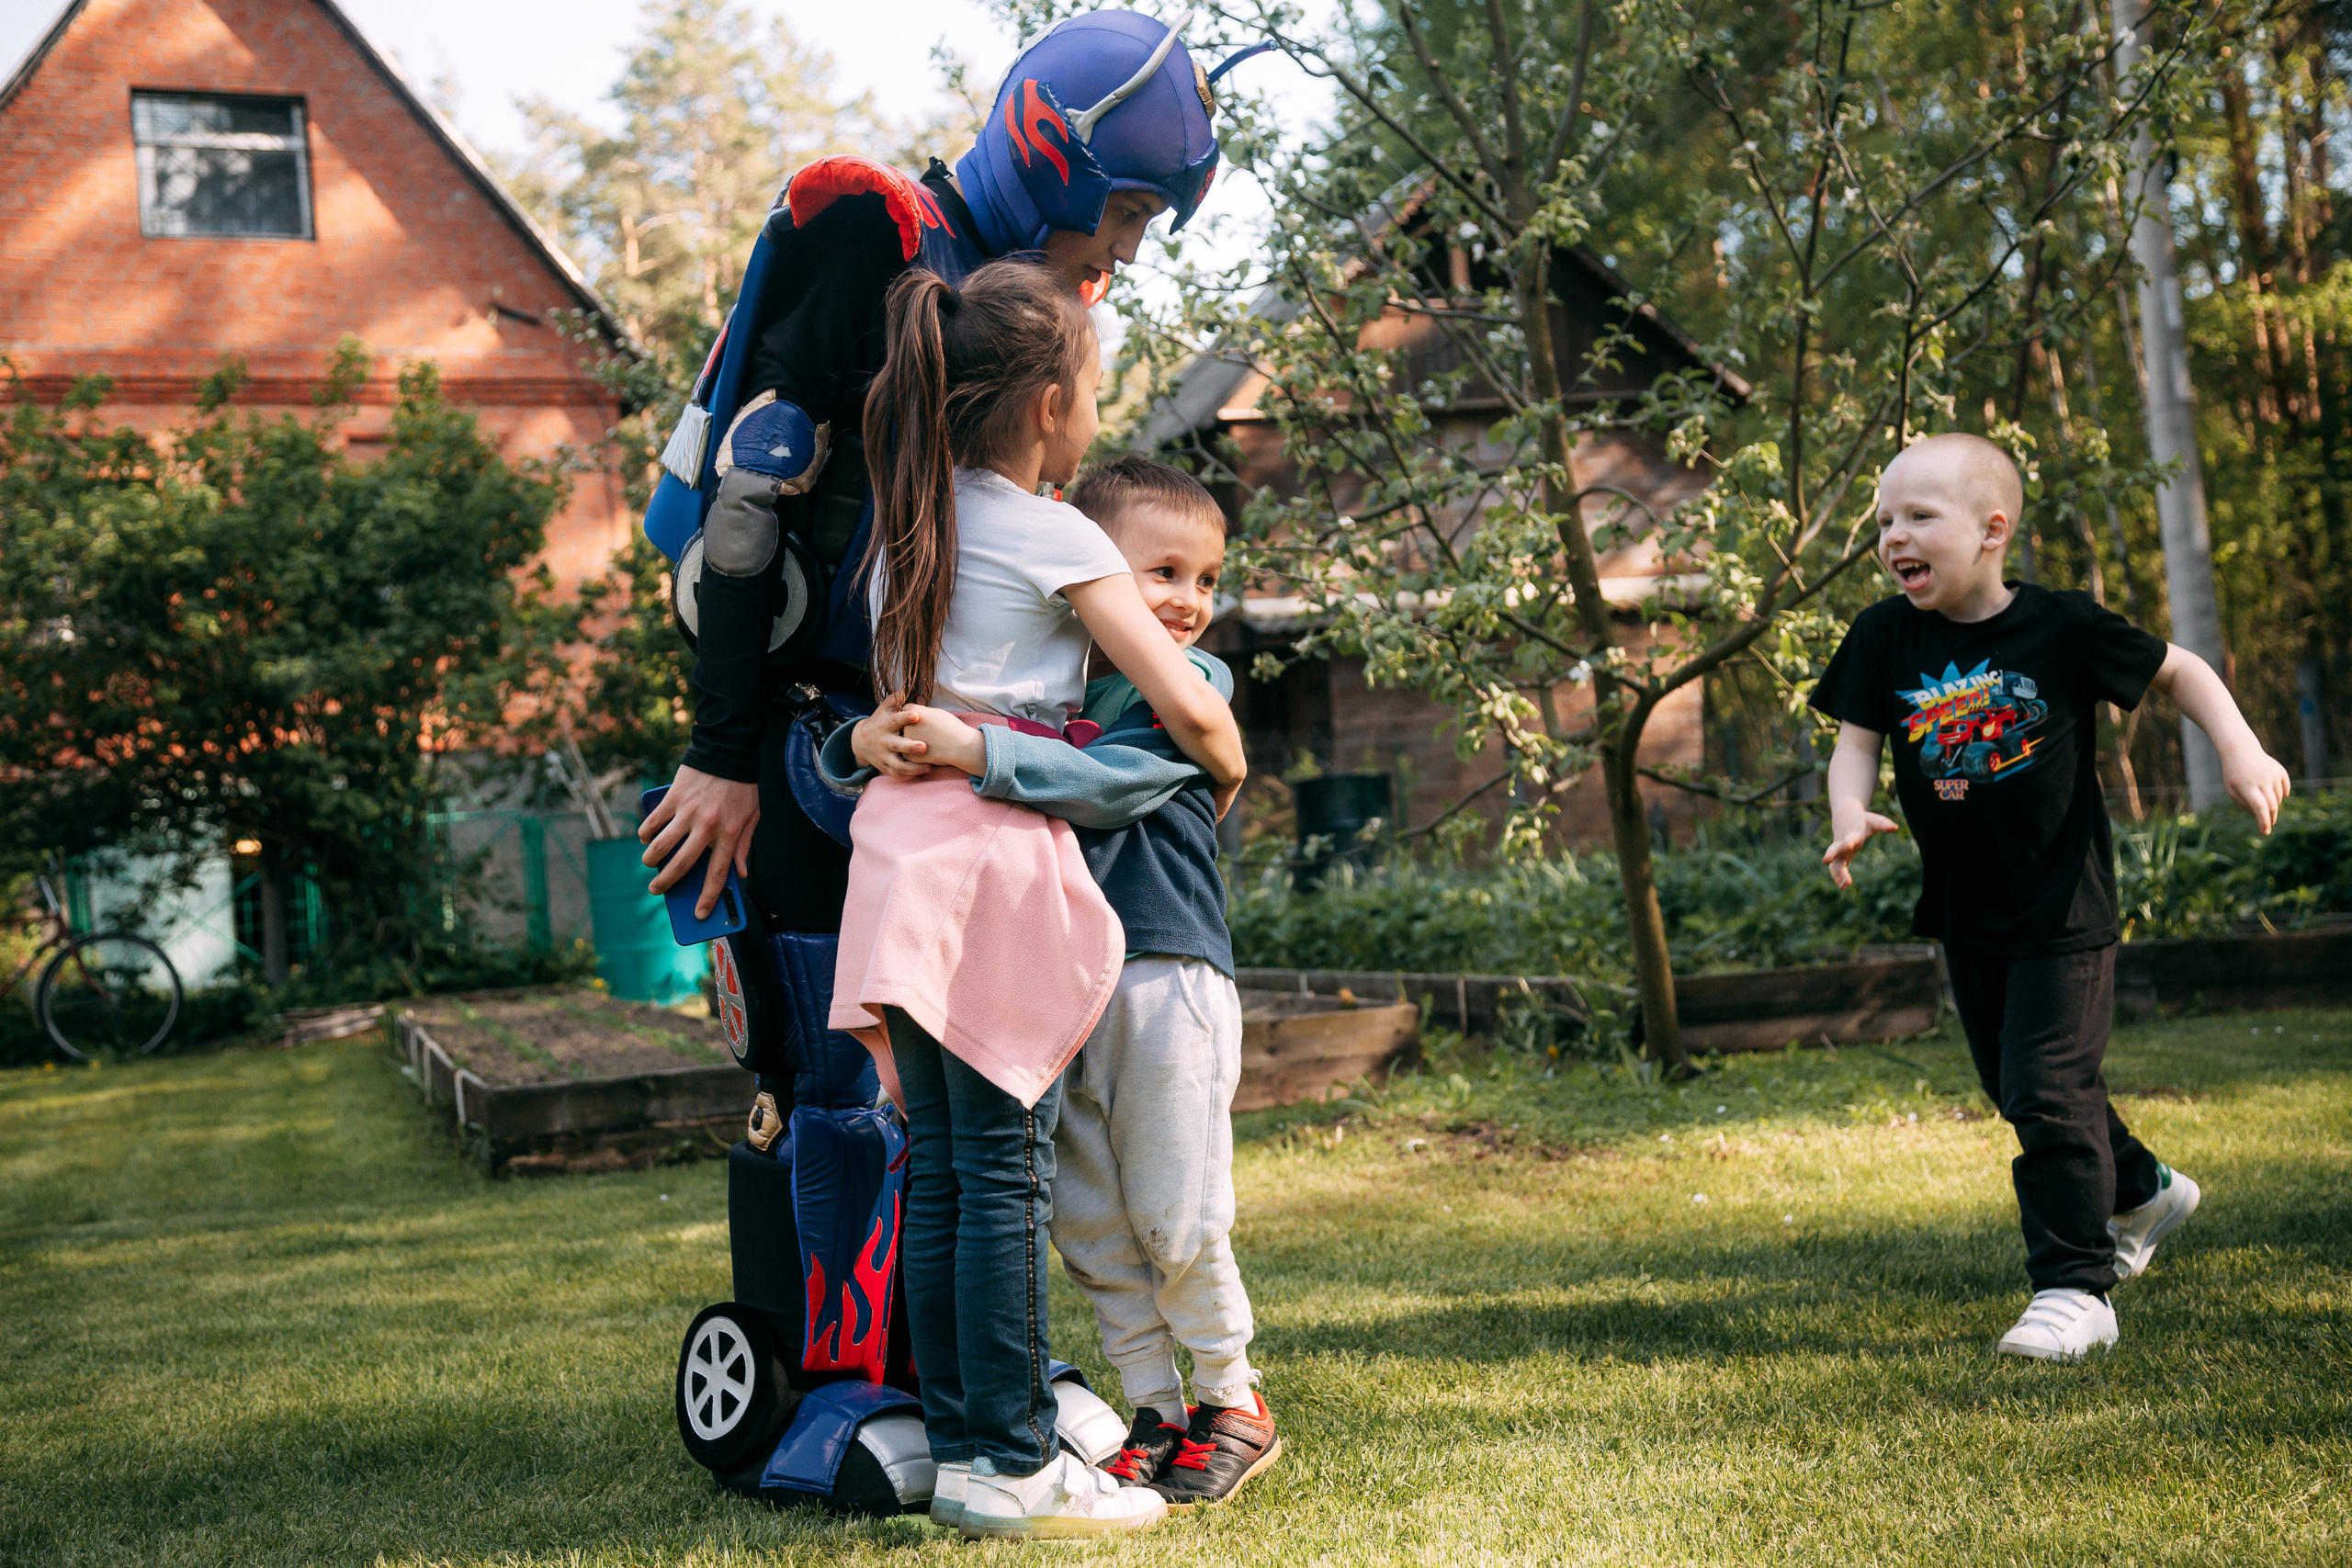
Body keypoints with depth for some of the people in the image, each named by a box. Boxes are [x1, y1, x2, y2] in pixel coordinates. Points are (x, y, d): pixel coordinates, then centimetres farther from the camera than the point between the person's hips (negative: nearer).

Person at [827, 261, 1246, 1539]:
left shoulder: (905, 523, 16)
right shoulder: (1057, 539, -4)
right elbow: (1189, 710, -7)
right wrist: (1229, 771, 12)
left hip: (899, 844, 7)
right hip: (997, 852, -7)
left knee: (938, 1168, 9)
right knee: (1007, 1168, -3)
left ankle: (959, 1447, 15)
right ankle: (1012, 1468, 2)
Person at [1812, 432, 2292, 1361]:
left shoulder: (2062, 627, -13)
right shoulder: (1886, 638, -6)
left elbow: (2177, 671, 0)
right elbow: (1857, 739, -1)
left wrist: (2240, 750, -13)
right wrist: (1850, 816, -21)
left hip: (2063, 909, -5)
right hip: (1966, 916, 5)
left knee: (2048, 1091, -12)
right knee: (2017, 1088, 19)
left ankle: (2075, 1289, -2)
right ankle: (2142, 1191, 45)